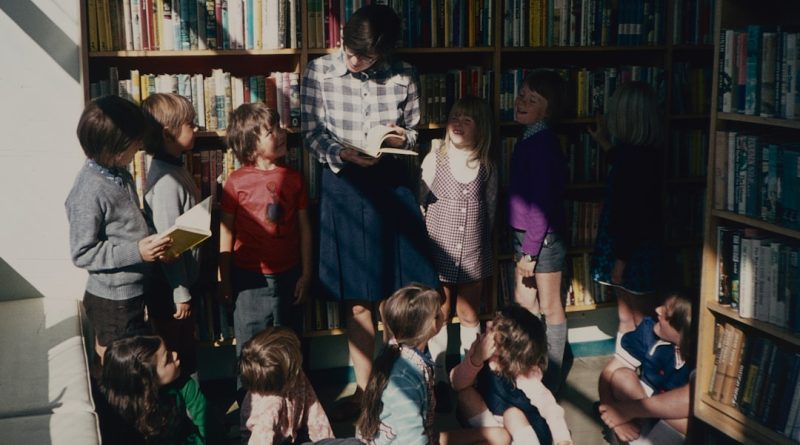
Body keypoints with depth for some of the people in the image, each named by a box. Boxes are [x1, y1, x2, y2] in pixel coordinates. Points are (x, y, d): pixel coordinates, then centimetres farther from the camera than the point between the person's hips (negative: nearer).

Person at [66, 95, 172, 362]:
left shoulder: (120, 174, 2)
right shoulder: (89, 192, -24)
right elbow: (81, 253, -21)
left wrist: (151, 239, 2)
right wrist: (136, 251, -26)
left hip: (134, 293, 8)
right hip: (113, 300, -8)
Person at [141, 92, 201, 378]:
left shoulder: (175, 168, 4)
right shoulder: (166, 180, -26)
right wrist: (181, 293, -19)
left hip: (184, 280, 9)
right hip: (170, 288, -9)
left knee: (185, 352, 22)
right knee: (173, 355, 7)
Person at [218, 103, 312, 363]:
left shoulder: (293, 179, 1)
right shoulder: (237, 182, -8)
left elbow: (304, 228, 4)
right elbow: (226, 232, -3)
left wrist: (306, 274, 2)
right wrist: (224, 280, -1)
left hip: (288, 276, 3)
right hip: (249, 279, -3)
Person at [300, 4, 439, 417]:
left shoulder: (403, 75, -2)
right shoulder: (318, 72, -5)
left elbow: (414, 130, 9)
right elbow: (311, 133, -1)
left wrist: (401, 138, -13)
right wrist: (344, 154, -19)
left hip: (391, 184, 1)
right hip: (342, 186, -1)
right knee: (356, 301, 6)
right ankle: (364, 387, 22)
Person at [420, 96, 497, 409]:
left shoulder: (486, 166, 1)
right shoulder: (434, 159, -5)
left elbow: (490, 209, 10)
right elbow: (419, 203, 0)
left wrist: (484, 243, 11)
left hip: (474, 255, 2)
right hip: (440, 252, -2)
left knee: (470, 316, 12)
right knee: (439, 316, 6)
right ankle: (440, 380, 17)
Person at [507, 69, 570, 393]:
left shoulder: (542, 143, -19)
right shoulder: (529, 139, 10)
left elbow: (541, 202, -21)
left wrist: (530, 251, -19)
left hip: (543, 237, -9)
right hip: (525, 233, 9)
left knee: (549, 308, 4)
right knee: (523, 302, 17)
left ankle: (552, 379, 17)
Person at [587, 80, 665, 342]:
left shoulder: (638, 156, -24)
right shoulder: (641, 151, 4)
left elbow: (635, 212, -24)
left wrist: (621, 259, -18)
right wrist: (605, 144, 39)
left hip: (635, 252, -10)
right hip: (625, 246, 10)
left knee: (641, 323, 4)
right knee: (626, 320, 20)